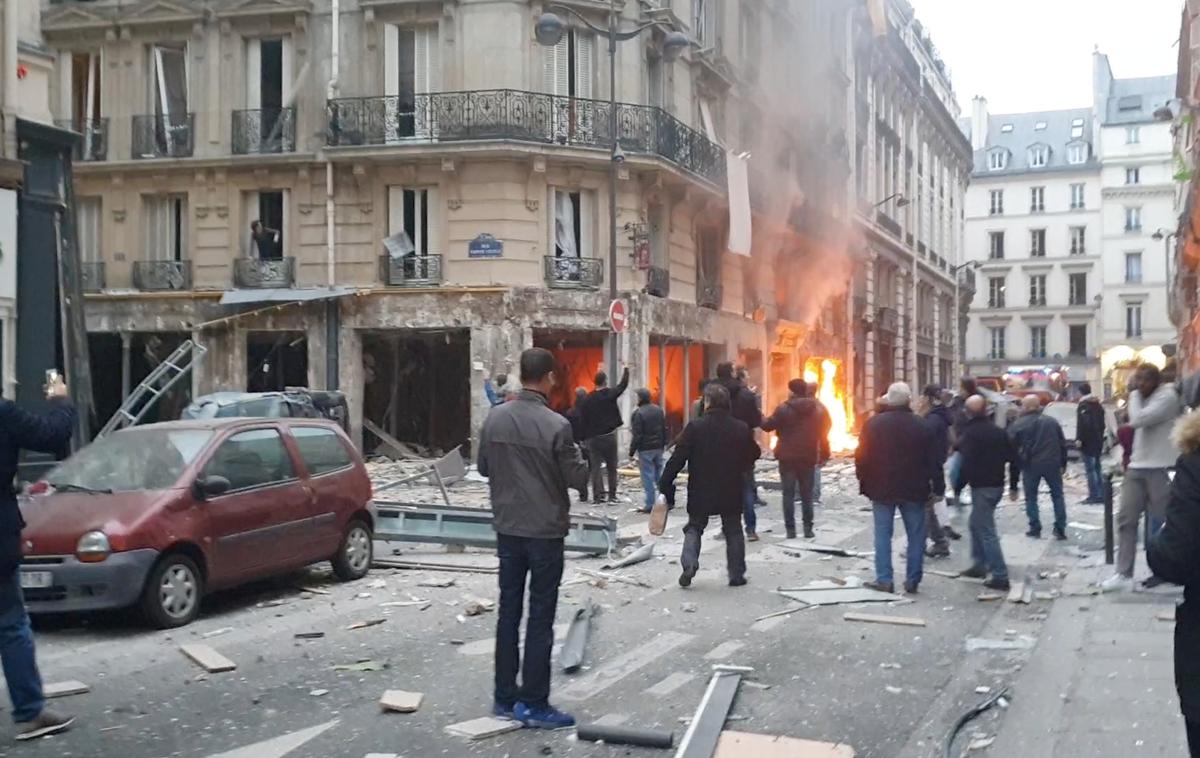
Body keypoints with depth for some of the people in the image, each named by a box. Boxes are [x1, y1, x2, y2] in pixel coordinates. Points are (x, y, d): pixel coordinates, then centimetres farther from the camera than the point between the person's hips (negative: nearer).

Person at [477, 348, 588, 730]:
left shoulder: (495, 418, -2)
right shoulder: (556, 426, -18)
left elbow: (483, 467, 9)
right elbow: (578, 478, -10)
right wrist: (578, 458, 9)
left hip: (508, 528, 5)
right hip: (545, 532, -5)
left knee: (508, 612, 13)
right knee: (540, 618, 2)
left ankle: (505, 697, 20)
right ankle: (533, 703, 7)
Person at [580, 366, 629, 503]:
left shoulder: (589, 399, -1)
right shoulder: (610, 394, -7)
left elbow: (584, 420, 1)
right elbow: (623, 385, 7)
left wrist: (586, 438, 8)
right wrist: (626, 369, 22)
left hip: (593, 438, 1)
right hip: (609, 436, -1)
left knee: (595, 468, 4)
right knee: (611, 467, 8)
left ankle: (598, 496, 1)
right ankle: (612, 496, 8)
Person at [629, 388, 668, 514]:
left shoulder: (638, 413, -16)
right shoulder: (659, 410, 7)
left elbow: (637, 435, -16)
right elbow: (664, 430, 13)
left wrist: (632, 452, -10)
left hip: (645, 449, -7)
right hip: (658, 448, 7)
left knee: (648, 476, -2)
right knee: (660, 474, 14)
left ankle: (650, 504, -1)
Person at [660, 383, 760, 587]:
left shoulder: (695, 427, -12)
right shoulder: (742, 429, -3)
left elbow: (678, 458, -13)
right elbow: (754, 455, 11)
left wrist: (665, 484, -8)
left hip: (701, 491, -2)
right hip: (732, 493, 2)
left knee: (694, 527, 12)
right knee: (733, 531, 15)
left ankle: (689, 564, -8)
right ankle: (736, 574, 15)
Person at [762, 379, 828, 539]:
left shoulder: (784, 409, -10)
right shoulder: (817, 409, 5)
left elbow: (768, 425, -5)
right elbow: (823, 433, 7)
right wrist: (824, 454, 14)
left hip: (788, 458, -3)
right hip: (808, 458, 3)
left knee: (788, 494, 3)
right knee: (807, 494, 10)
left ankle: (790, 529, 0)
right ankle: (808, 529, 8)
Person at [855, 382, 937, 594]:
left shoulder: (874, 424, -6)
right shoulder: (921, 426, -3)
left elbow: (862, 457, -4)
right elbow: (931, 460, 1)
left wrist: (865, 484, 7)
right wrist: (926, 484, 12)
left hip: (882, 489, 0)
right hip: (913, 490, 0)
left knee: (883, 534, 5)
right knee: (916, 535, 8)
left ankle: (884, 579, 2)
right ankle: (912, 580, 9)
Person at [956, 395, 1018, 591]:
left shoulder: (970, 433, -13)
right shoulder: (998, 432, 10)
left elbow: (967, 464, -20)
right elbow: (1013, 459, 12)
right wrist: (1013, 486, 18)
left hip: (981, 487, -8)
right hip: (997, 485, 8)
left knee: (986, 531, -6)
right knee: (976, 524, 24)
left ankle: (1000, 577, -9)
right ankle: (979, 565, 29)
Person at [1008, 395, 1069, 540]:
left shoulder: (1018, 424, -5)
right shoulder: (1052, 422, 8)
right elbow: (1062, 444, 11)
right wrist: (1063, 464, 16)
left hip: (1030, 465, -3)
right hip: (1052, 463, 3)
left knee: (1031, 497, 10)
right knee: (1057, 495, 12)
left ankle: (1035, 529, 7)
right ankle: (1060, 529, 8)